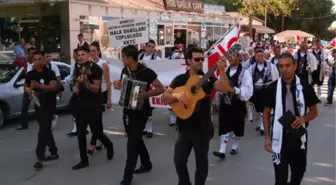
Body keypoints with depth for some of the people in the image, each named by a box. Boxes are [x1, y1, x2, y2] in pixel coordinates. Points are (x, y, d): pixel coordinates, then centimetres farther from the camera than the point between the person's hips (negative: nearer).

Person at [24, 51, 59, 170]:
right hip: (38, 105, 6)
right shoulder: (30, 74, 3)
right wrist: (29, 90, -8)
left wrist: (39, 85, -40)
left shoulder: (50, 73, -12)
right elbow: (26, 87, 16)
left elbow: (54, 87, -26)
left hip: (49, 105, -6)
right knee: (46, 130, 14)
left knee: (43, 130, -12)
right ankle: (54, 153, 26)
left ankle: (40, 158, -12)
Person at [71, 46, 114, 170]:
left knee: (97, 131, -1)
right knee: (80, 133, 4)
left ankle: (109, 145, 31)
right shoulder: (79, 69, 12)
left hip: (93, 106, -6)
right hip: (80, 105, 7)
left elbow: (96, 89, -15)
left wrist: (85, 82, -30)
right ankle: (84, 160, 12)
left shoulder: (96, 69, -10)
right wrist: (75, 88, 1)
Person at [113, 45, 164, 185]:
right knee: (136, 138, 18)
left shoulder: (146, 72, -19)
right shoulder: (124, 71, 2)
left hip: (141, 111, -7)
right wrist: (116, 83, -4)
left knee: (132, 141, -8)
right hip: (128, 110, 7)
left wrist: (146, 94, -31)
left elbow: (161, 89, -18)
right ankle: (146, 164, 37)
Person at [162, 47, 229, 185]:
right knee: (179, 159, 5)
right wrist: (177, 95, -23)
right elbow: (164, 97, -4)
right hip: (185, 126, 1)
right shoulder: (180, 79, 2)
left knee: (201, 161, 10)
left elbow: (224, 88, -16)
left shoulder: (207, 78, 0)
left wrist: (222, 70, -28)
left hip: (202, 126, -1)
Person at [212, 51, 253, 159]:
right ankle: (222, 151, -3)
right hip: (225, 103, 4)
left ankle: (234, 146, 34)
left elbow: (248, 90, -18)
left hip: (238, 104, -4)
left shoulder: (244, 72, -10)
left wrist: (234, 89, -27)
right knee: (224, 127, -3)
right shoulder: (225, 71, 9)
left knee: (237, 127, 12)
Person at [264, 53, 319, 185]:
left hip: (299, 136, 1)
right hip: (280, 137, -1)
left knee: (299, 171, 19)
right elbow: (266, 113, 2)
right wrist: (267, 137, -4)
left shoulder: (305, 87, -8)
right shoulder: (272, 88, -8)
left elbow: (314, 112, 3)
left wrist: (304, 118, -19)